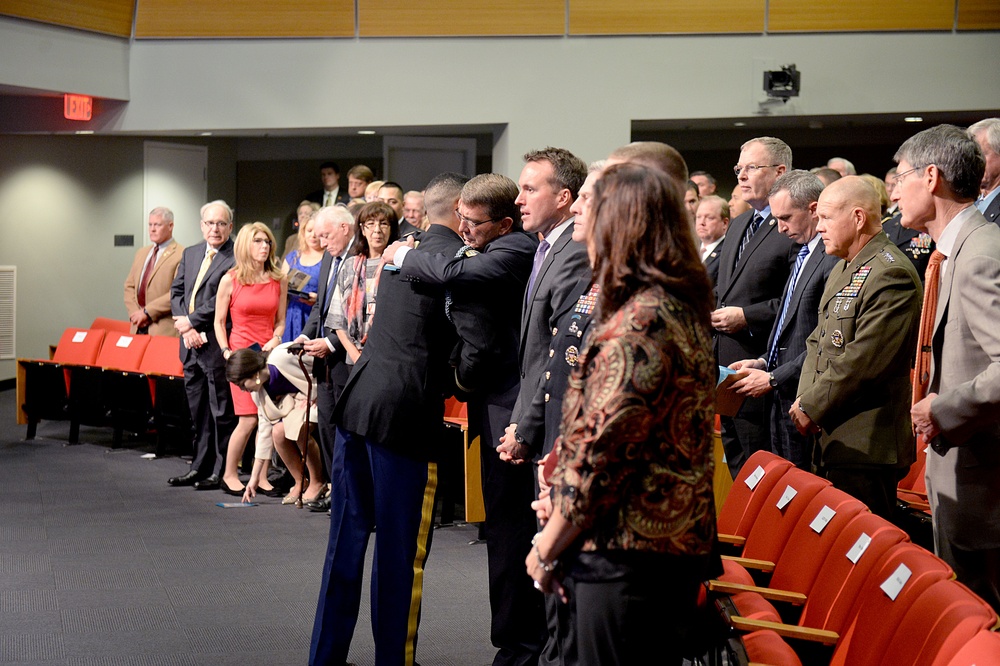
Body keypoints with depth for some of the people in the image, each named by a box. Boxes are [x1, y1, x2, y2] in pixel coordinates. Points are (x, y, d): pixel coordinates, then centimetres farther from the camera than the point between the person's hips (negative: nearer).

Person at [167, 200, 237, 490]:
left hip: (217, 343, -7)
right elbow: (176, 292, 12)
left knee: (222, 411, -1)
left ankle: (221, 471, 5)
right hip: (191, 344, 7)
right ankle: (201, 466, 21)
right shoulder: (190, 254, 15)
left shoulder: (235, 258, -8)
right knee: (198, 411, 13)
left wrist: (191, 321, -13)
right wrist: (187, 329, -3)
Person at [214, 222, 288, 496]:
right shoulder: (230, 280, 0)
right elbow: (219, 322, 5)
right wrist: (226, 352, -6)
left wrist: (275, 340, -6)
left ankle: (262, 477, 8)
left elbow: (280, 320, 13)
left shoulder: (279, 280, 7)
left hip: (269, 353, 3)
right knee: (249, 419, -10)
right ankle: (229, 475, 6)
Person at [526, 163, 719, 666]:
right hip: (676, 546, 10)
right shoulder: (685, 308, 13)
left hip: (628, 554, -10)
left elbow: (602, 451, -20)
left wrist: (547, 549, -8)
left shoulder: (639, 321, -18)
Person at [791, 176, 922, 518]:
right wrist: (804, 398, 3)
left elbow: (862, 361, -21)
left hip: (866, 449, -10)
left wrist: (812, 407, -12)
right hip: (831, 438, 10)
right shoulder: (842, 270, 19)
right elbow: (818, 342, 20)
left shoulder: (891, 274, -16)